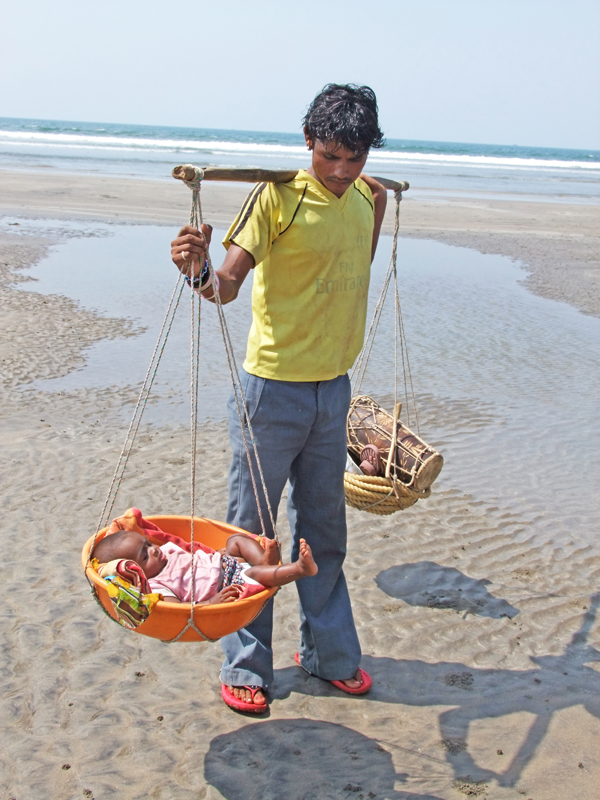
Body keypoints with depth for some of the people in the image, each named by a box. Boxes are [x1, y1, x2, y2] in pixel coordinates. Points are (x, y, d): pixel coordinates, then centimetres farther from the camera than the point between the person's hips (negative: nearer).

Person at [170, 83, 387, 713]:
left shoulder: (364, 197, 7)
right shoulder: (277, 196, -13)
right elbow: (228, 283, -24)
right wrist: (199, 271, -43)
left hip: (333, 389, 6)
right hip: (273, 388, -5)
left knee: (323, 531, 16)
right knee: (251, 530, 5)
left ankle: (329, 652, 32)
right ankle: (244, 665, 21)